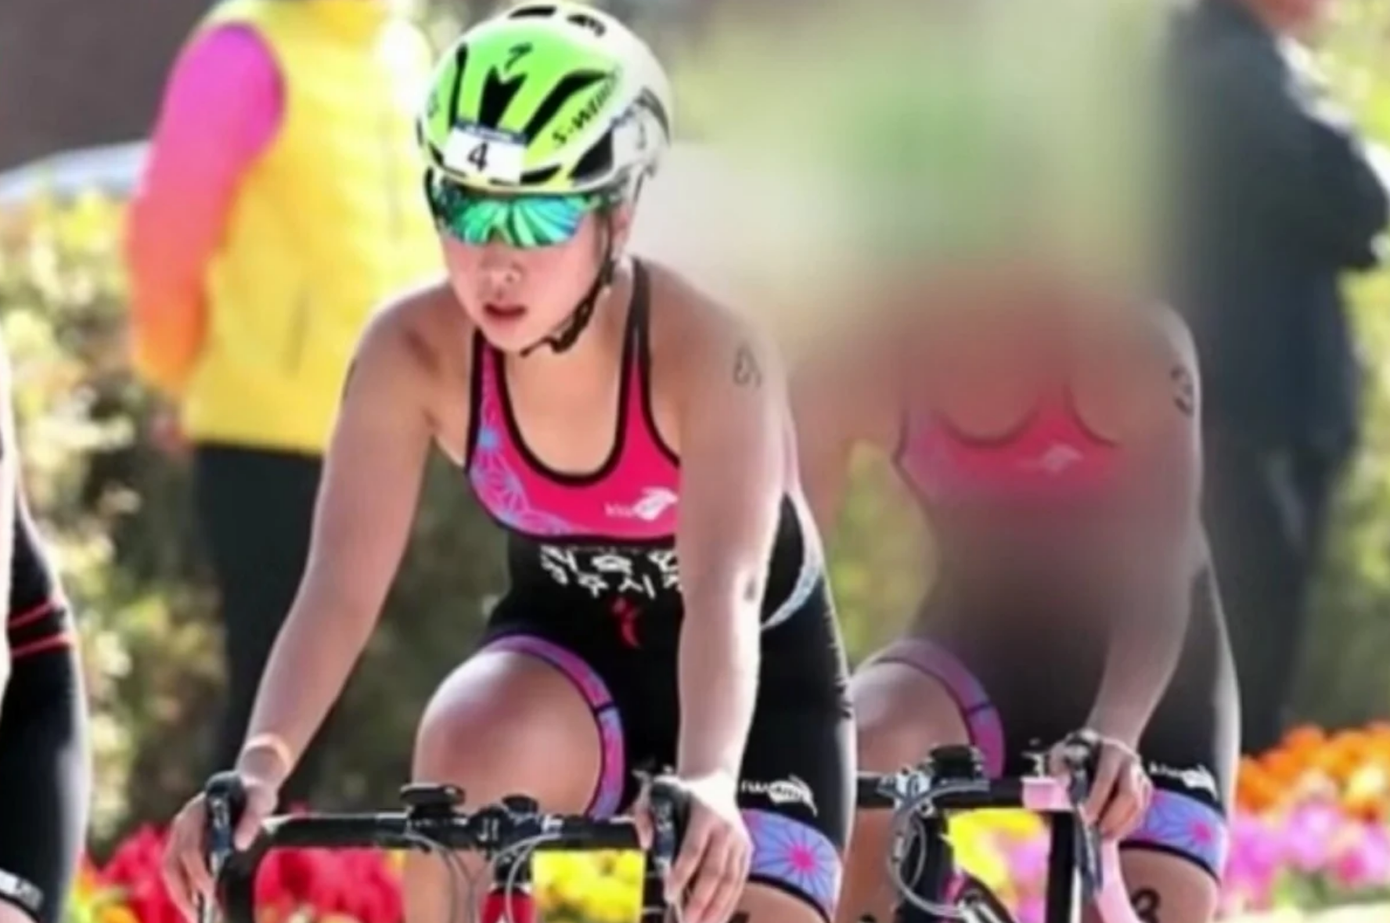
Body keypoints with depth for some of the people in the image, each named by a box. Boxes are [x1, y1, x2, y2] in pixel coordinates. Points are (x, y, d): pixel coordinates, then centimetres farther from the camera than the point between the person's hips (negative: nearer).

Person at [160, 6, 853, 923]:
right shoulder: (416, 349, -24)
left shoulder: (703, 348, -32)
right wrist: (262, 764, -49)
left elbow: (725, 589, -44)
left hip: (759, 685, -1)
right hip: (570, 652, 1)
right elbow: (341, 585, -30)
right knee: (469, 745, -33)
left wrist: (707, 784, -63)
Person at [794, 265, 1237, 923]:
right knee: (870, 756, -32)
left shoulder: (1125, 345, -24)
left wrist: (1114, 733, -49)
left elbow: (1161, 570, -31)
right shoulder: (870, 364, -16)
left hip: (1146, 674, -1)